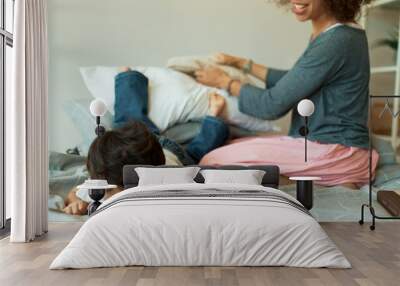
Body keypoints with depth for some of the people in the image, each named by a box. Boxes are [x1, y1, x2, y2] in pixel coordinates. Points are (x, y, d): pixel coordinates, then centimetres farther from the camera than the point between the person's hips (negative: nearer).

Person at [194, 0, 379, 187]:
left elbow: (273, 105, -15)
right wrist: (242, 64, 22)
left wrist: (224, 81, 0)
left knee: (213, 163, -12)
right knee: (233, 147, 18)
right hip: (327, 143, 10)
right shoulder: (333, 34, 9)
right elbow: (293, 82, 23)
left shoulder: (336, 41, -19)